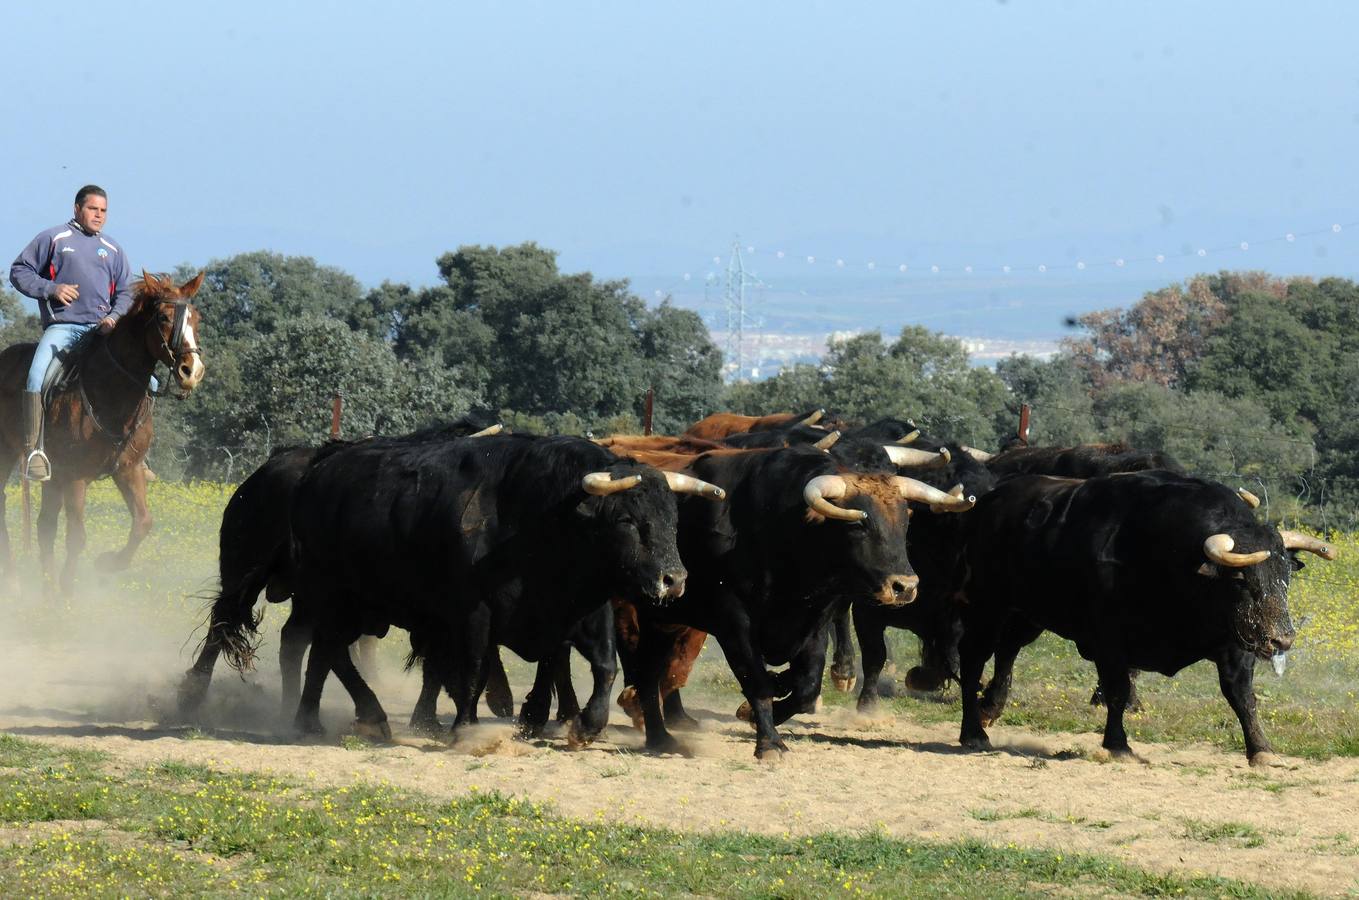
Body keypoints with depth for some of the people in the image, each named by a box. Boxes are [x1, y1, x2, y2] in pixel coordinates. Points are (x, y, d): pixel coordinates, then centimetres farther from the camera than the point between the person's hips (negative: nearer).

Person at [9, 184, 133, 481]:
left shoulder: (113, 250, 19)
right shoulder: (53, 239, 8)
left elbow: (125, 293, 21)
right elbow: (19, 272, 7)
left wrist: (115, 317, -2)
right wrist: (51, 289, -9)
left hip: (103, 330, 4)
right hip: (62, 327, -4)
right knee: (37, 377, -30)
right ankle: (34, 450, -28)